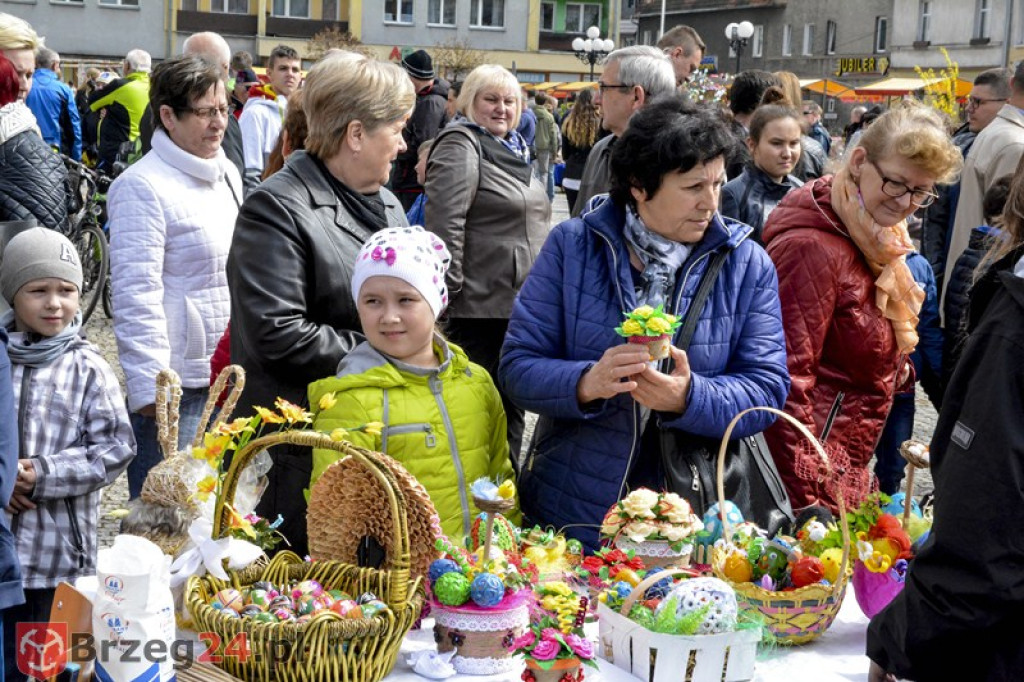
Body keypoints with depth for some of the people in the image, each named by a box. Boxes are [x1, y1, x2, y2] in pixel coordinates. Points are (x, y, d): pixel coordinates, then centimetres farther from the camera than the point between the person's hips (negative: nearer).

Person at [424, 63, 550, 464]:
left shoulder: (515, 150, 18)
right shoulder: (461, 146, -10)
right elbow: (444, 223, -19)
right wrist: (452, 290, -21)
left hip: (520, 304, 9)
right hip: (480, 305, -9)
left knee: (511, 404, 16)